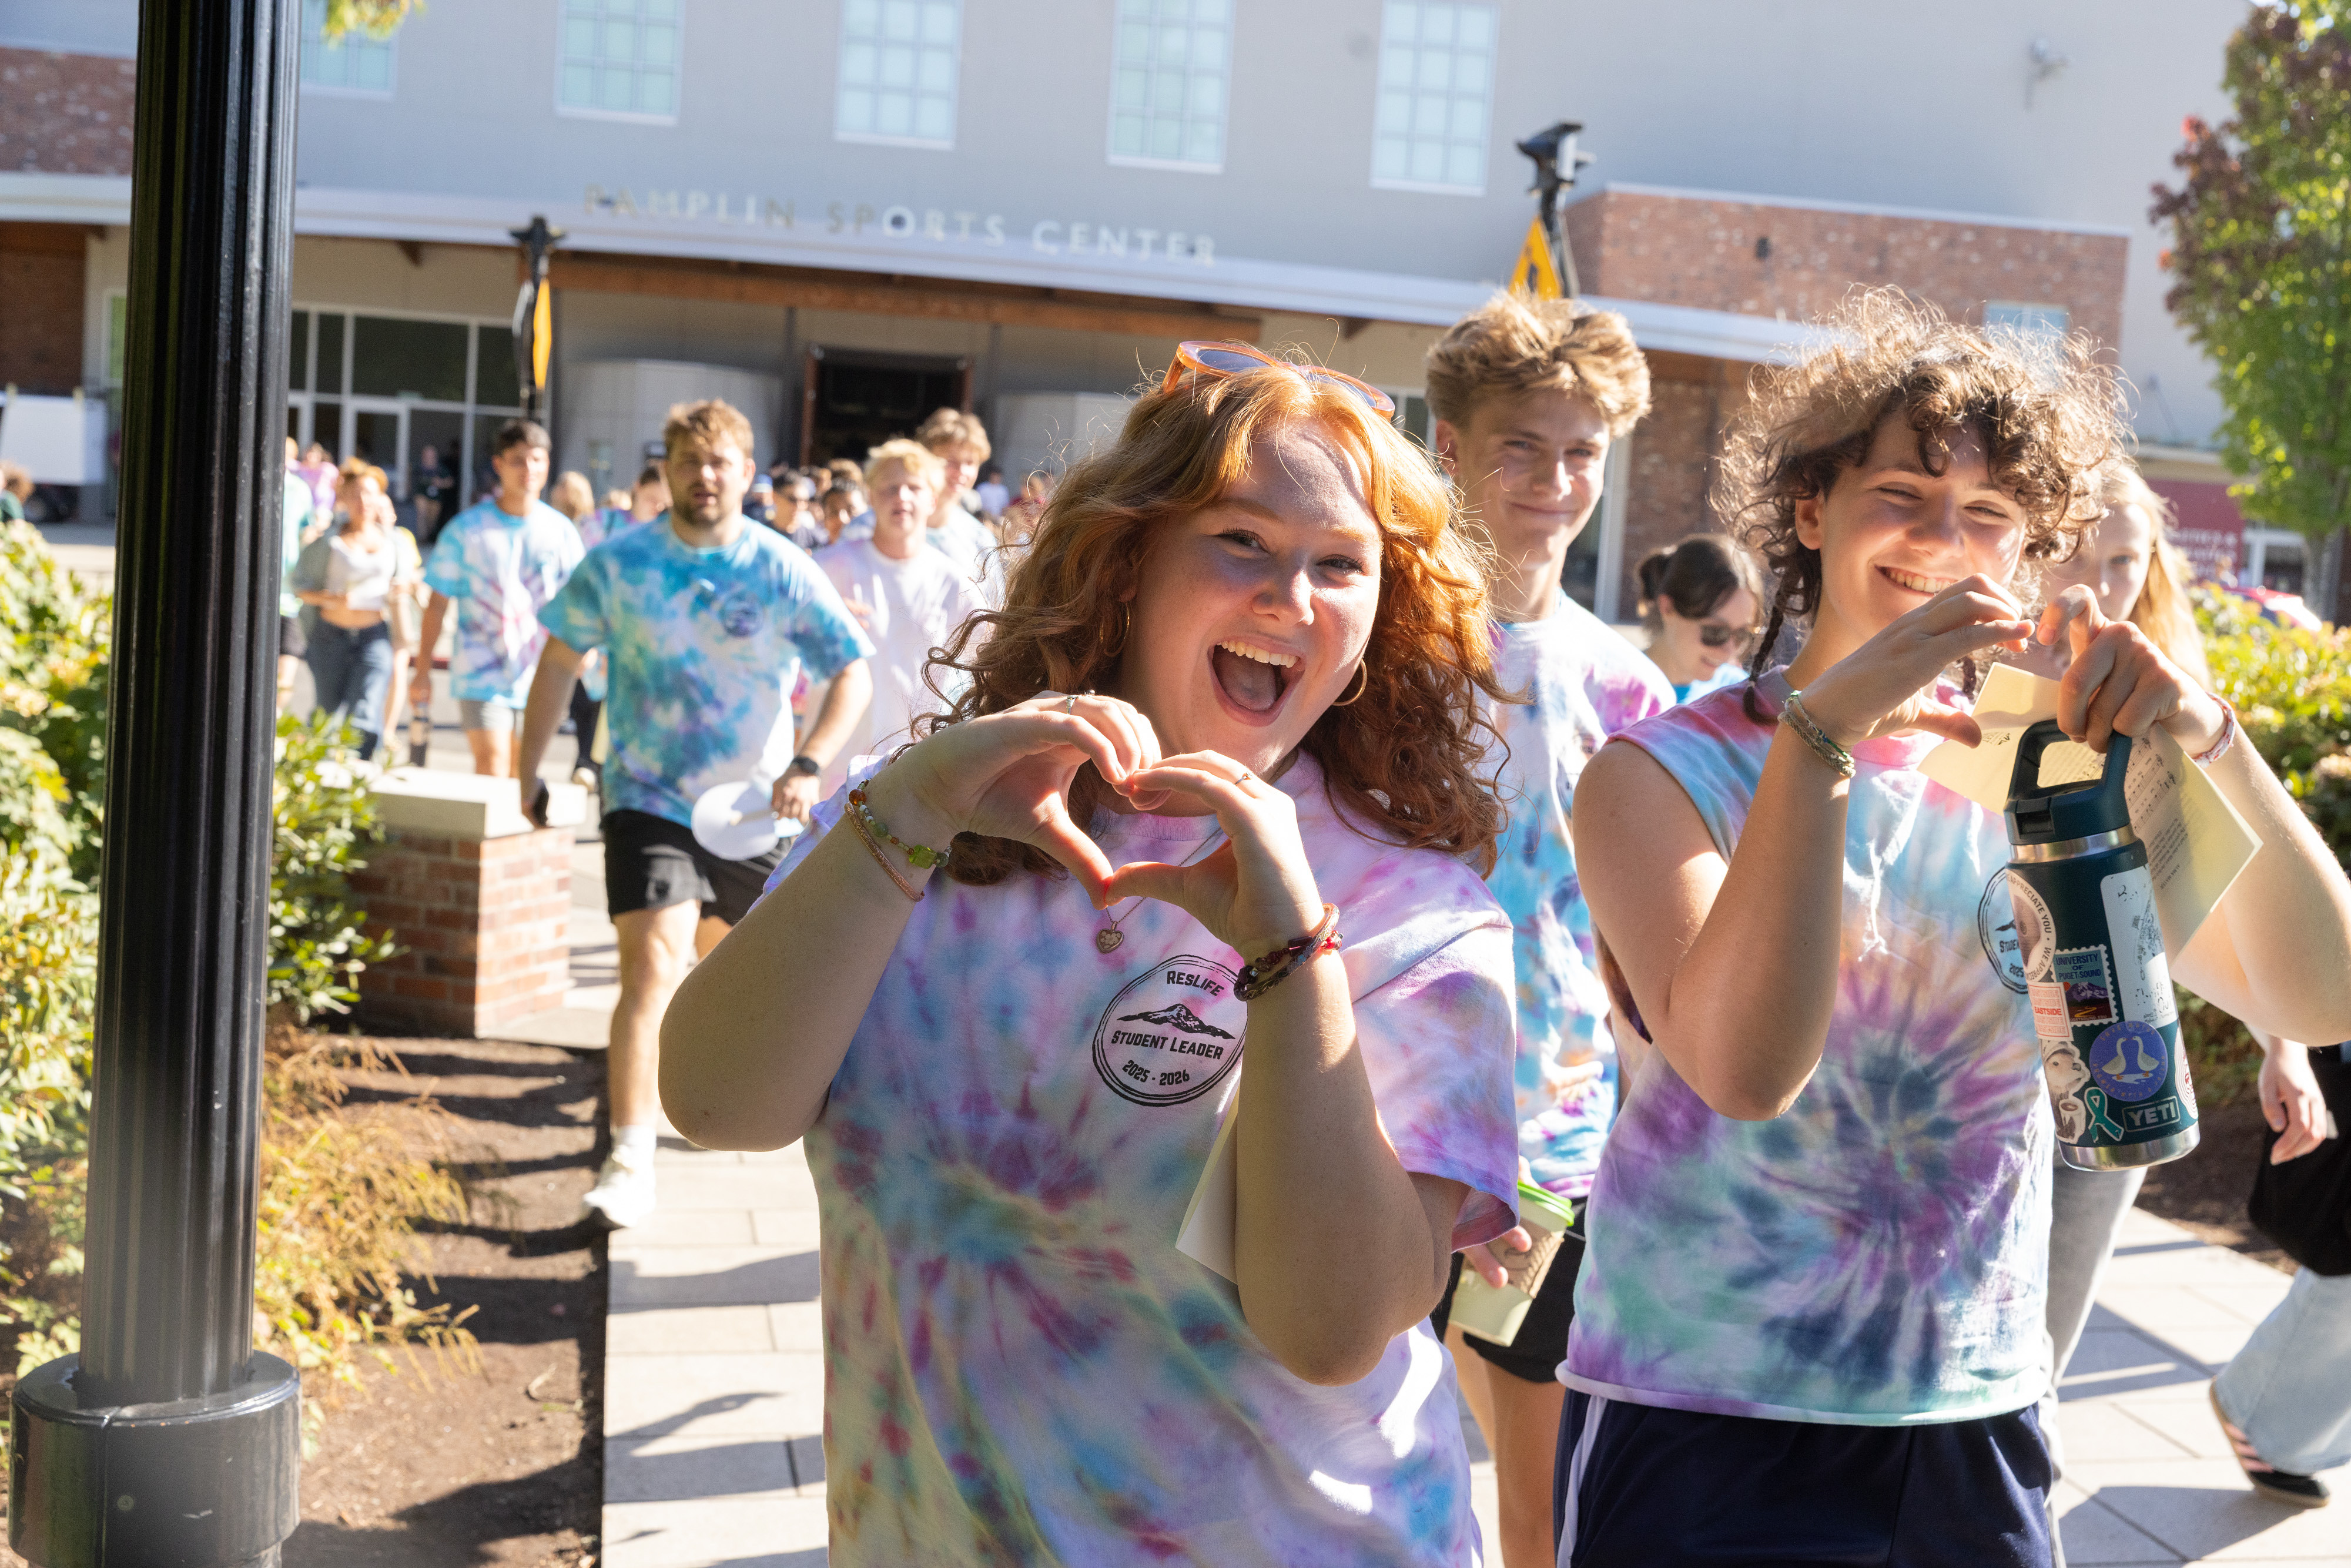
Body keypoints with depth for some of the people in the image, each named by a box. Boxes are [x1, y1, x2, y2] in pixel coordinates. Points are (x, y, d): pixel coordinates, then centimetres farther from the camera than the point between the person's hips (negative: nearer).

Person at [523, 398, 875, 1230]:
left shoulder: (784, 574, -9)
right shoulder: (618, 563, -5)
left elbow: (853, 674, -8)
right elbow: (561, 657, 6)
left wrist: (807, 766, -21)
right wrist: (530, 766, 3)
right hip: (648, 798, -1)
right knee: (651, 966, -18)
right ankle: (629, 1161, -18)